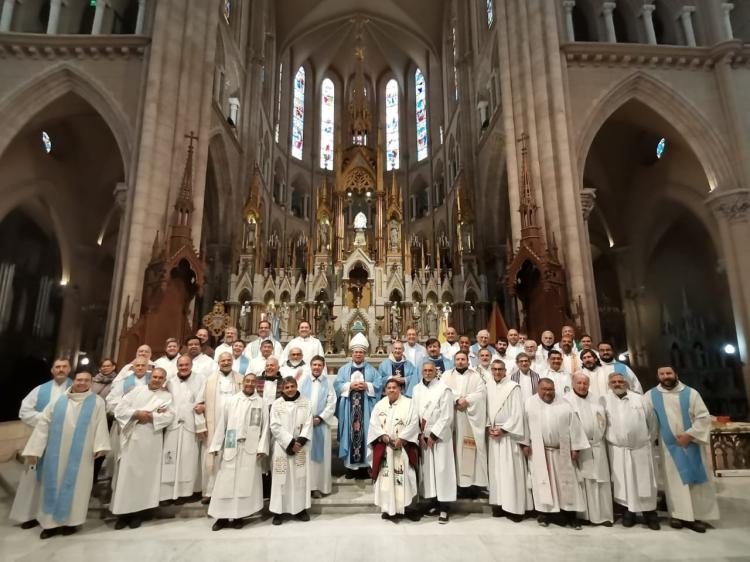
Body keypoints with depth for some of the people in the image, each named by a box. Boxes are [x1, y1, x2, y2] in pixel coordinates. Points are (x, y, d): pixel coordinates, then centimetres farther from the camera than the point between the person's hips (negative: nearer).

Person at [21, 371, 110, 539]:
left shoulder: (97, 402, -2)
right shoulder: (58, 401, 4)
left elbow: (101, 425, -8)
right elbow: (43, 424, 3)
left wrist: (99, 447, -18)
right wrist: (33, 450, -2)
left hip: (81, 454, -2)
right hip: (56, 453, 2)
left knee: (75, 485, 7)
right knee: (54, 484, 11)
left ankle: (71, 520, 22)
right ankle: (51, 522, 25)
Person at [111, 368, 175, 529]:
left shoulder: (167, 396, 9)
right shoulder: (137, 390, 11)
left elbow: (169, 416, -6)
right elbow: (119, 409, 2)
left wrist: (149, 416, -15)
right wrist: (137, 414, -12)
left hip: (150, 441, -1)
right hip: (131, 438, 1)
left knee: (145, 475, 3)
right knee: (126, 474, 2)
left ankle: (138, 512, 14)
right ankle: (123, 513, 13)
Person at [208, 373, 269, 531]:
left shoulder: (261, 403, 2)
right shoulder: (230, 401, 5)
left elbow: (265, 427, -1)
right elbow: (220, 424, 3)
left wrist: (262, 448, -7)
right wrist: (215, 446, -1)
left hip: (251, 449, -1)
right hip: (230, 447, 1)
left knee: (246, 482, 3)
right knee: (226, 481, 3)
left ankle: (239, 515, 15)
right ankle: (222, 516, 14)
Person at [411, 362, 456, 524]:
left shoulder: (444, 389, -8)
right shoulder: (417, 389, 7)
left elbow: (447, 416, -11)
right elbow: (415, 413, 6)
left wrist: (433, 435, -12)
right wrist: (420, 434, -4)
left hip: (440, 435, -4)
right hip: (423, 436, 5)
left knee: (442, 469, -3)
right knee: (427, 469, 8)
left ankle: (444, 507, 5)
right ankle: (433, 503, 20)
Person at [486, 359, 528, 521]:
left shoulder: (513, 387, -9)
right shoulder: (488, 386, 6)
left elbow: (517, 412, -11)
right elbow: (486, 408, 10)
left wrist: (502, 429, -13)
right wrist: (488, 427, -3)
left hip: (508, 433, -5)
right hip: (493, 432, 5)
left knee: (511, 470, -2)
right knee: (495, 469, 8)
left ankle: (514, 507, 7)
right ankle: (499, 503, 17)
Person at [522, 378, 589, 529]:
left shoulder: (564, 404, 2)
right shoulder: (530, 403, 0)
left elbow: (574, 426, 1)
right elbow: (525, 423, -1)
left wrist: (575, 447, -4)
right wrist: (525, 443, -6)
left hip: (562, 451, 1)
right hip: (538, 451, -1)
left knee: (566, 483, 7)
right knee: (542, 481, 6)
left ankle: (569, 514, 18)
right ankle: (544, 511, 18)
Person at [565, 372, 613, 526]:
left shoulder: (596, 399, 13)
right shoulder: (567, 400, -3)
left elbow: (604, 419, 16)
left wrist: (601, 437, 5)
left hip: (597, 446, 4)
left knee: (601, 481, 6)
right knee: (581, 481, 1)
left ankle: (603, 514, 16)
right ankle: (582, 514, 11)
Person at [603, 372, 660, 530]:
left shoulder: (639, 399, 3)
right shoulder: (605, 400, -2)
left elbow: (652, 420, 10)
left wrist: (650, 439, 12)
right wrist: (608, 438, 0)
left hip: (641, 448, 1)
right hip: (618, 450, -1)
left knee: (646, 482, 6)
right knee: (623, 483, 6)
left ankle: (650, 514, 21)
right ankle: (628, 512, 20)